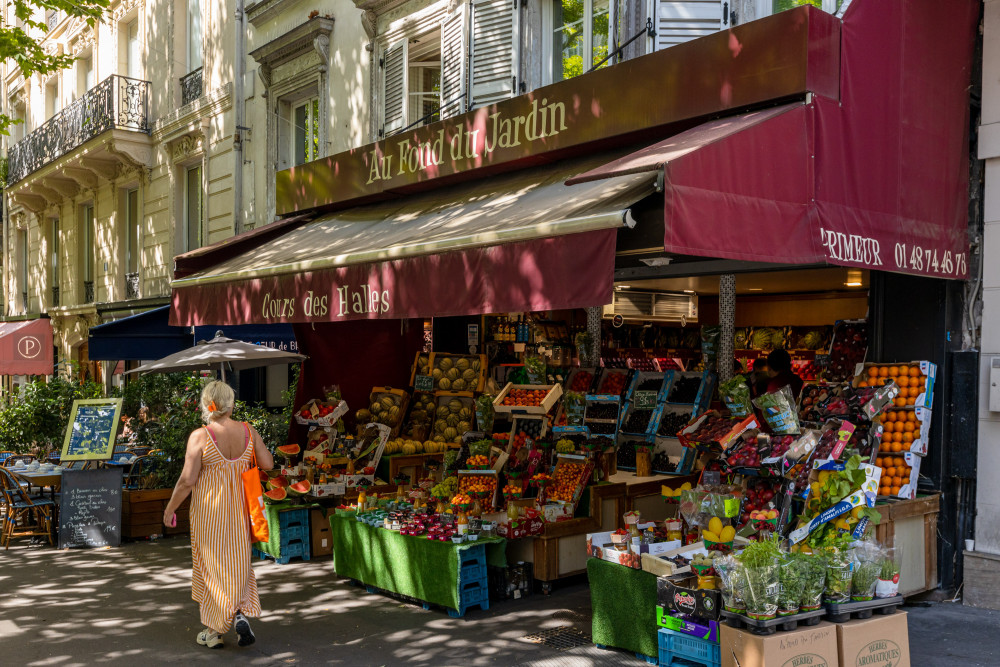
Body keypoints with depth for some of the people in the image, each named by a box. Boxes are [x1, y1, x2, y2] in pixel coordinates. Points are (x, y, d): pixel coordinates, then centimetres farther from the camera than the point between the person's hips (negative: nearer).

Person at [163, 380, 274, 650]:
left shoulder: (200, 436, -16)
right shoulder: (248, 431, -5)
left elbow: (187, 480, -15)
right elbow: (268, 464, 2)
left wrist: (170, 509, -2)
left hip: (208, 511, -3)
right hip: (238, 510, 3)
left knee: (211, 566, 10)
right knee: (238, 563, 17)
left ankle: (213, 631, 17)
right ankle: (242, 613, -3)